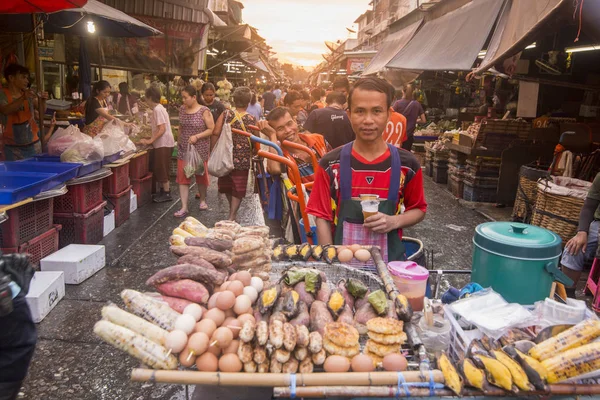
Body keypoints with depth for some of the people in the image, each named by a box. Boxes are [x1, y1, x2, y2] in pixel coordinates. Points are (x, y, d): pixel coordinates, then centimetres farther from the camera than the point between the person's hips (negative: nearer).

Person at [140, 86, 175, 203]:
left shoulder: (157, 109, -16)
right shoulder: (159, 108, 14)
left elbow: (162, 129, -22)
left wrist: (150, 141, -20)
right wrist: (151, 139, 15)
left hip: (163, 144, -10)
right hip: (161, 143, 10)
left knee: (162, 169, -3)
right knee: (158, 169, 15)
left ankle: (167, 193, 4)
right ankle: (163, 190, 24)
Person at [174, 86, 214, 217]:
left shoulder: (204, 111, -13)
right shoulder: (182, 109, 3)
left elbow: (211, 129, -13)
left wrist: (196, 136, -22)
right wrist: (179, 140, 15)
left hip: (200, 149, -4)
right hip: (183, 149, 4)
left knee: (201, 175, 12)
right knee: (182, 177, -1)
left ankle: (202, 200, 36)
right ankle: (184, 207, 3)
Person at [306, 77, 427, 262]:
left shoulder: (407, 164, -6)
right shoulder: (330, 164, -7)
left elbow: (419, 210, 7)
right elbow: (323, 218, -4)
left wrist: (395, 221, -12)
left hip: (390, 260, 1)